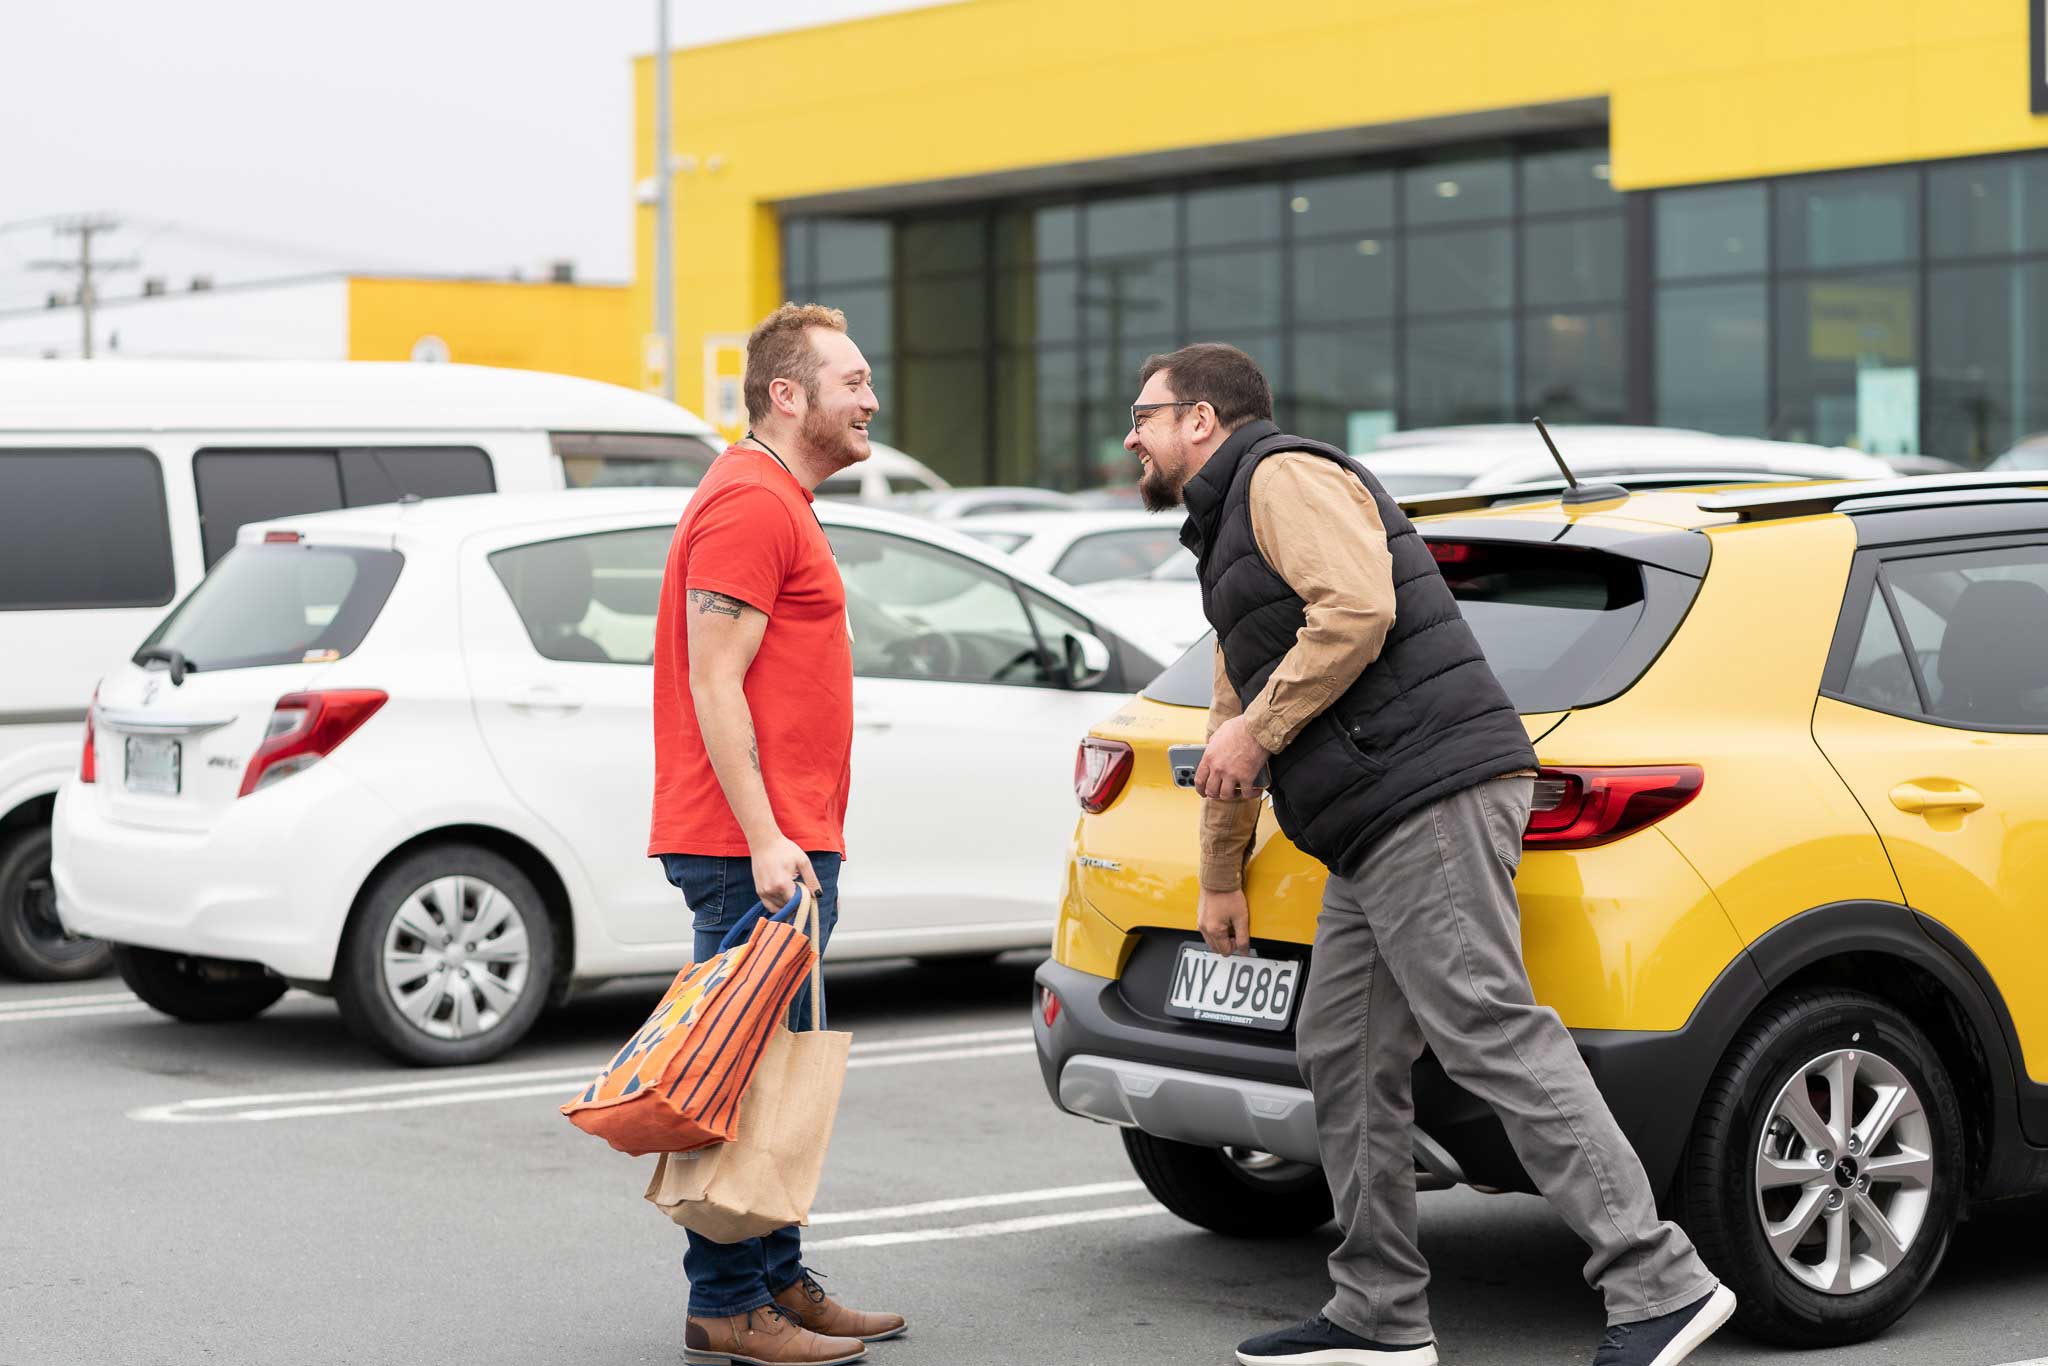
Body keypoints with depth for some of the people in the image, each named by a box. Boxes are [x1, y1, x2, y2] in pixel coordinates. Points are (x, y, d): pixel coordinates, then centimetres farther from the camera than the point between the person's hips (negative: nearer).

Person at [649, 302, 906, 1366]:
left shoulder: (774, 502, 21)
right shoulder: (750, 504, -12)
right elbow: (714, 683, -19)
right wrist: (764, 838, -24)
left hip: (780, 849, 11)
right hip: (756, 850, -11)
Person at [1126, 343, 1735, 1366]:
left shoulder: (1283, 477, -1)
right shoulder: (1228, 534, 31)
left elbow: (1357, 608, -19)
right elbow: (1233, 721, 39)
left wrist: (1257, 732, -12)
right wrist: (1218, 880, 45)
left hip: (1429, 796, -11)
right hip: (1375, 833, 11)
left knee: (1492, 1038, -16)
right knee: (1342, 1058, 10)